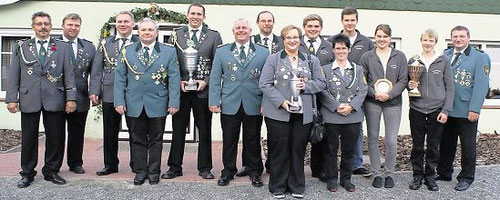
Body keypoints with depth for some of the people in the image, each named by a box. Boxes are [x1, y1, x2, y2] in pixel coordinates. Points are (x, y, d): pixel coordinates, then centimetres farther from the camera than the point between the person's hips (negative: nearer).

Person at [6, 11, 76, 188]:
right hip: (29, 99, 0)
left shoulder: (62, 47, 8)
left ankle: (51, 171, 20)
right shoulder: (21, 47, 10)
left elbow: (69, 74, 4)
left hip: (54, 99, 0)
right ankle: (27, 173, 20)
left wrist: (71, 98, -4)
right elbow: (13, 75, 7)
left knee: (55, 138, 5)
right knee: (28, 138, 6)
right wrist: (12, 98, -2)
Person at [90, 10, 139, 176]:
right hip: (109, 93, 2)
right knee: (110, 132, 11)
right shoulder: (105, 43, 8)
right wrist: (94, 91, -2)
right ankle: (110, 165, 24)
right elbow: (97, 69, 6)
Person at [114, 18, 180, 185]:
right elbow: (120, 78, 5)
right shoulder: (127, 51, 7)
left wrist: (174, 102, -8)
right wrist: (119, 101, -3)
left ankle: (154, 171, 22)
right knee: (137, 140, 9)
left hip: (158, 104, -1)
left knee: (156, 140, 9)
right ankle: (140, 171, 22)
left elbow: (174, 79, -1)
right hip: (134, 104, 1)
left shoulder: (169, 51, 3)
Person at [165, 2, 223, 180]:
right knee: (178, 129, 7)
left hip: (203, 90, -1)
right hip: (180, 90, 1)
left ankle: (204, 168, 19)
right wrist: (178, 81, -7)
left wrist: (206, 81, -10)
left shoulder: (214, 36, 4)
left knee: (204, 130, 7)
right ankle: (175, 167, 18)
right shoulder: (176, 35, 7)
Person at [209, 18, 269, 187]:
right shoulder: (222, 51, 7)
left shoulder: (263, 53, 5)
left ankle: (254, 171, 26)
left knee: (252, 140, 10)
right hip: (229, 104, 1)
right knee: (229, 140, 8)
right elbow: (215, 78, 4)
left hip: (254, 105, 0)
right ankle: (228, 171, 25)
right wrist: (214, 101, -3)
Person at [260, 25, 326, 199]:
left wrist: (305, 85, -10)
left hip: (303, 114, 2)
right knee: (279, 150, 4)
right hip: (278, 112, -2)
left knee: (298, 150, 8)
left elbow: (321, 83, 10)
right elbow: (264, 84, -4)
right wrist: (281, 101, -14)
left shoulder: (311, 61, 12)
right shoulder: (273, 59, 3)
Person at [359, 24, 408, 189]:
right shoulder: (367, 57, 3)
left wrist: (389, 94, -12)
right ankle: (376, 174, 20)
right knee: (373, 139, 6)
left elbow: (403, 80, 0)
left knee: (391, 141, -1)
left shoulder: (400, 57, 4)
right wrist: (374, 93, -14)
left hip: (393, 103, 0)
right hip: (372, 103, 0)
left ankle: (389, 174, 18)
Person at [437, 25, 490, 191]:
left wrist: (474, 109, -16)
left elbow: (481, 85, -9)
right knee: (446, 143, 13)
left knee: (468, 145, 8)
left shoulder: (480, 57, -3)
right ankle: (444, 173, 28)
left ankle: (466, 177, 22)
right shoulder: (445, 55, 8)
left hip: (466, 111, -4)